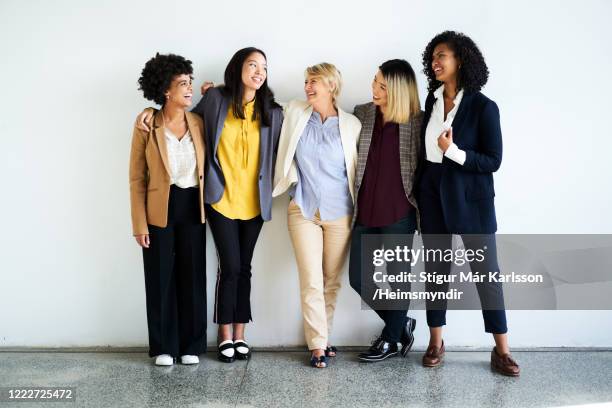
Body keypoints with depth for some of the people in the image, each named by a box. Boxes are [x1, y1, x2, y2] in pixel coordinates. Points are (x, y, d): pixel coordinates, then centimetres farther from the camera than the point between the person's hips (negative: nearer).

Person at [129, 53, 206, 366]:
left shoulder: (198, 122, 3)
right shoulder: (146, 126, -5)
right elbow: (137, 178, -4)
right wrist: (140, 224, -7)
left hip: (192, 209, 3)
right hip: (160, 211, -2)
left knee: (192, 277, 7)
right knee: (161, 279, 5)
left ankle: (191, 345, 19)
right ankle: (164, 346, 18)